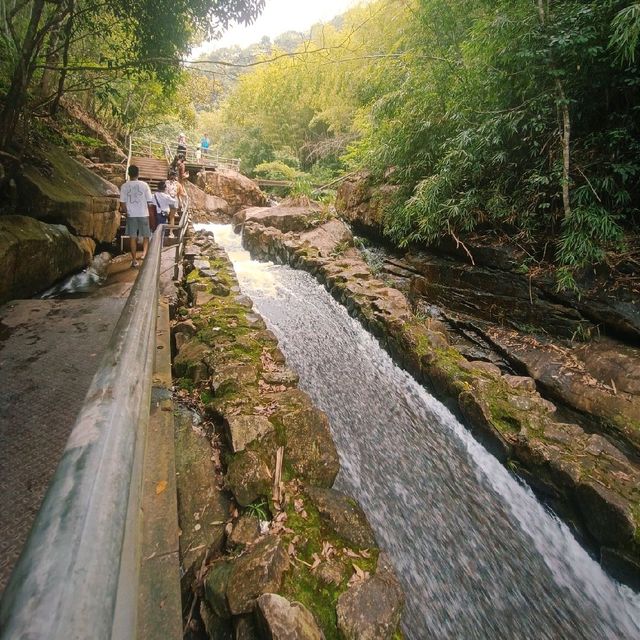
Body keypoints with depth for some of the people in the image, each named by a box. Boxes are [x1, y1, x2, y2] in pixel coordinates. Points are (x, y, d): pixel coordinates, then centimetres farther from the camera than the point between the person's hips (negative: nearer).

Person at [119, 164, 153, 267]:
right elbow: (149, 201, -5)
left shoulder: (124, 186, -3)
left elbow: (122, 203, -3)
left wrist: (126, 211, 13)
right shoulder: (144, 185, -6)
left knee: (132, 237, 5)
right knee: (146, 236, 16)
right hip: (143, 214, -1)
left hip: (131, 215, 1)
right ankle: (144, 253, 5)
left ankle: (134, 260, 6)